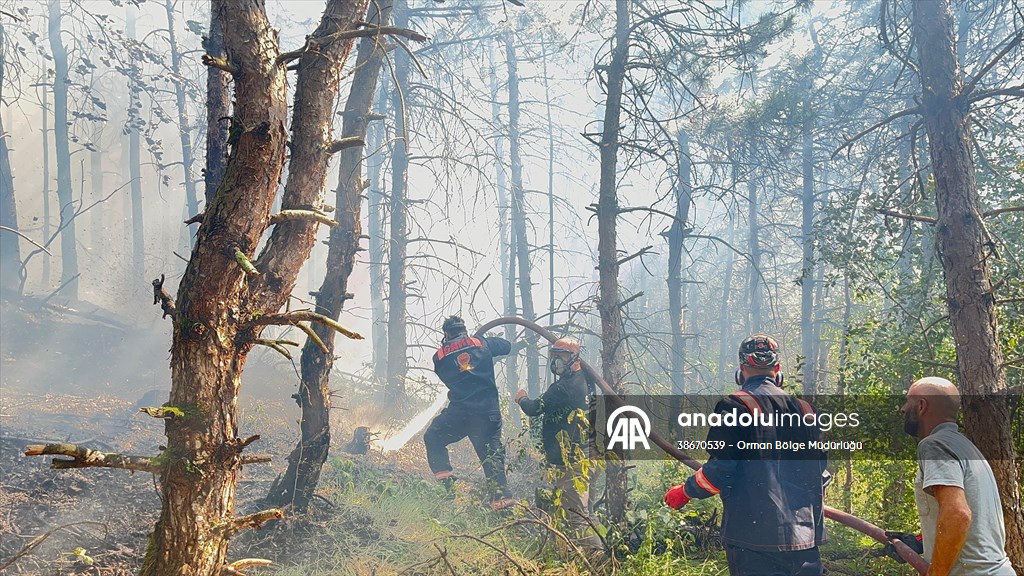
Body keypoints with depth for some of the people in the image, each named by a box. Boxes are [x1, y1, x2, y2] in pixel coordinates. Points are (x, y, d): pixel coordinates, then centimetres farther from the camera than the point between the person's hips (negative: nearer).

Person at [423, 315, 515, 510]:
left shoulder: (439, 356, 6)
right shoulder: (481, 344, 7)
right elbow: (507, 346, 20)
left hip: (459, 411, -1)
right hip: (488, 412, 1)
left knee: (433, 438, 21)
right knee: (492, 454, 8)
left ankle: (445, 477, 8)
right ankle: (501, 496, -3)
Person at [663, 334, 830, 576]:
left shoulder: (735, 406, -7)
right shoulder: (804, 409, 10)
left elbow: (720, 471, -13)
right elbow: (821, 476, 15)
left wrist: (684, 492, 5)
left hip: (754, 538, -5)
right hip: (804, 538, 5)